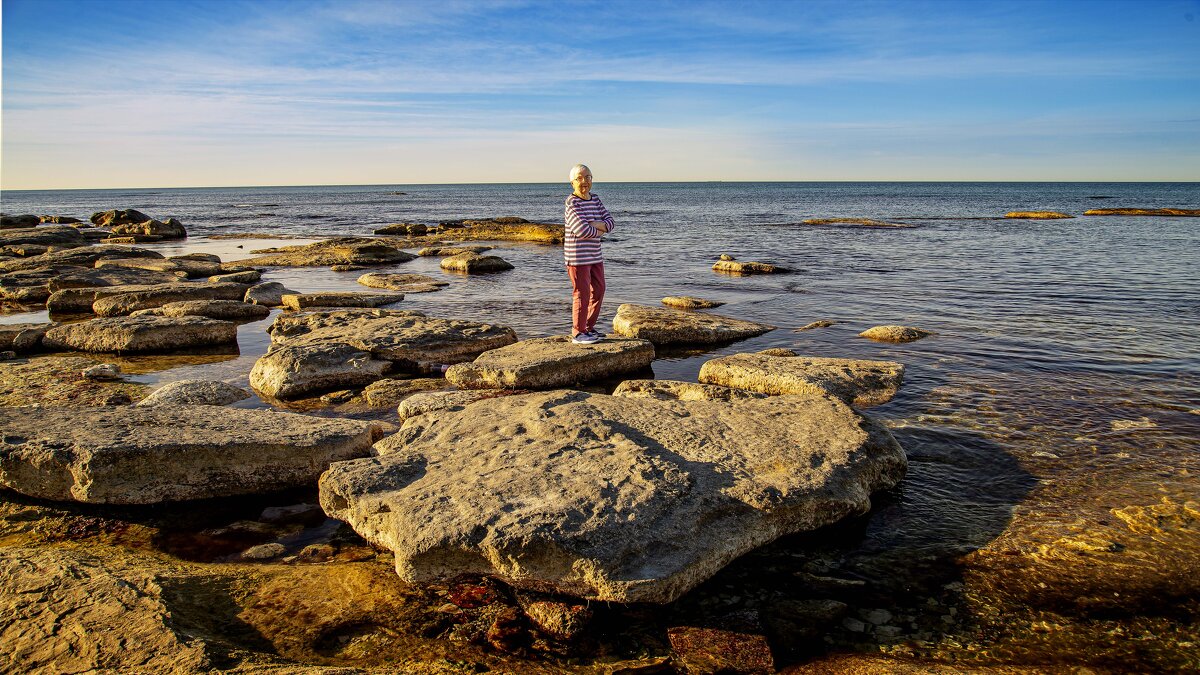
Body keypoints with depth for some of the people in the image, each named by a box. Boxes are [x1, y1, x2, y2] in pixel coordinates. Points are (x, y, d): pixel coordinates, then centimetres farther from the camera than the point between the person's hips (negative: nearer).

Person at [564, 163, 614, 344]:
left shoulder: (595, 199, 10)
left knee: (598, 291, 13)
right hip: (578, 255, -8)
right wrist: (600, 229, -6)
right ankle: (578, 333, 6)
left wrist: (593, 225, -16)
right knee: (582, 293, -4)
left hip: (595, 255, 8)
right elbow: (582, 230, -24)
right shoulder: (572, 203, -14)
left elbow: (609, 222, 4)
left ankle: (589, 327, 26)